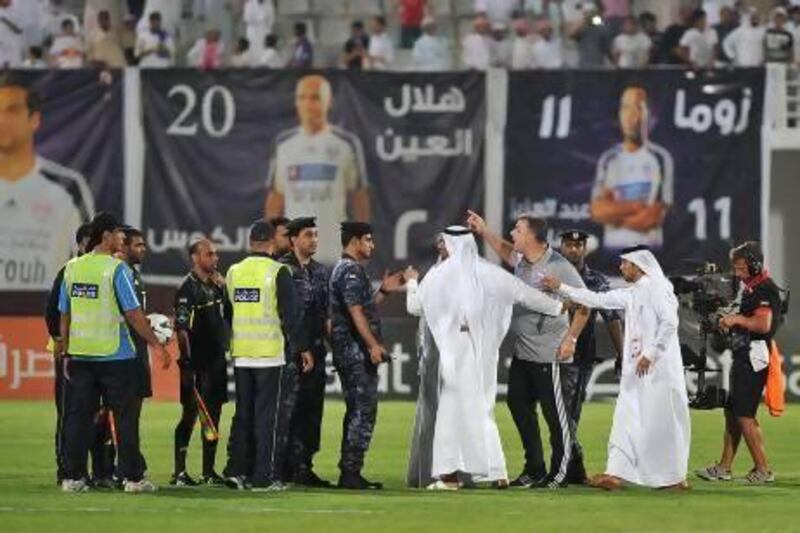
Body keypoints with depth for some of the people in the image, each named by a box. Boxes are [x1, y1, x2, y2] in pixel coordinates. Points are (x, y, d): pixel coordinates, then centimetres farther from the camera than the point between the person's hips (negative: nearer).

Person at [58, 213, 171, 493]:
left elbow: (64, 315, 10)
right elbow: (133, 313, -13)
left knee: (78, 416, 7)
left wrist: (66, 353, 17)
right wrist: (156, 345, -6)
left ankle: (72, 477, 5)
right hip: (115, 354, -5)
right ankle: (132, 477, 3)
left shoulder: (72, 268, 6)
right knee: (126, 415, 3)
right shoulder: (116, 269, -10)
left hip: (80, 354, 5)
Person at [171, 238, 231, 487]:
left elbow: (228, 317, 19)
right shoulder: (188, 288, -10)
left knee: (213, 415, 10)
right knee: (190, 414, -7)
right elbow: (181, 329, -16)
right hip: (197, 363, -8)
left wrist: (223, 290, 6)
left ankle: (209, 471, 16)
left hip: (216, 361, 8)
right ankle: (179, 473, -4)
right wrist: (186, 364, -20)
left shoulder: (216, 286, 14)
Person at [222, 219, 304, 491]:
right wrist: (302, 347, -3)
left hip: (240, 354, 5)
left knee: (243, 413, 12)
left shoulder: (234, 272, 7)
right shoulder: (278, 272, -9)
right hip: (269, 353, -5)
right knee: (266, 414, -1)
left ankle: (236, 470, 8)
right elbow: (289, 315, -11)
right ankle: (262, 477, -3)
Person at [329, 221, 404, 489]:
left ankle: (348, 473, 14)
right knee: (363, 411, -10)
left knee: (357, 412, 13)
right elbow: (355, 312, -21)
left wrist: (383, 291, 18)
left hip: (350, 354, 11)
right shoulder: (351, 271, -12)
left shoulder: (344, 269, 20)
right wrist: (374, 345, -24)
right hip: (357, 351, -11)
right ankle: (351, 473, -11)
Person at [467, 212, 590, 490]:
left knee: (555, 413, -2)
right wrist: (483, 231, 22)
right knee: (519, 405, 12)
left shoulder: (558, 266, -15)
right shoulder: (521, 261, 8)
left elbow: (584, 304, -12)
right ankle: (534, 469, 21)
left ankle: (560, 472, 5)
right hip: (522, 352, 9)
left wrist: (571, 339, -15)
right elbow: (504, 249, 32)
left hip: (549, 354, -9)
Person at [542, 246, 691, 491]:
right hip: (636, 369, 9)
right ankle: (616, 473, 1)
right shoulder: (631, 293, 15)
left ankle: (675, 477, 5)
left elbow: (670, 323, -17)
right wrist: (561, 287, 17)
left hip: (659, 367, -9)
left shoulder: (657, 289, -9)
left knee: (662, 422, -3)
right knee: (627, 420, 3)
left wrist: (650, 355, -18)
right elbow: (598, 300, 19)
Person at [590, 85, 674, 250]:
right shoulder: (608, 159, 10)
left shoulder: (661, 158, -3)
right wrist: (637, 206, -9)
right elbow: (597, 211, -1)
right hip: (612, 247, 4)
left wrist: (614, 211, -2)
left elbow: (653, 217, -9)